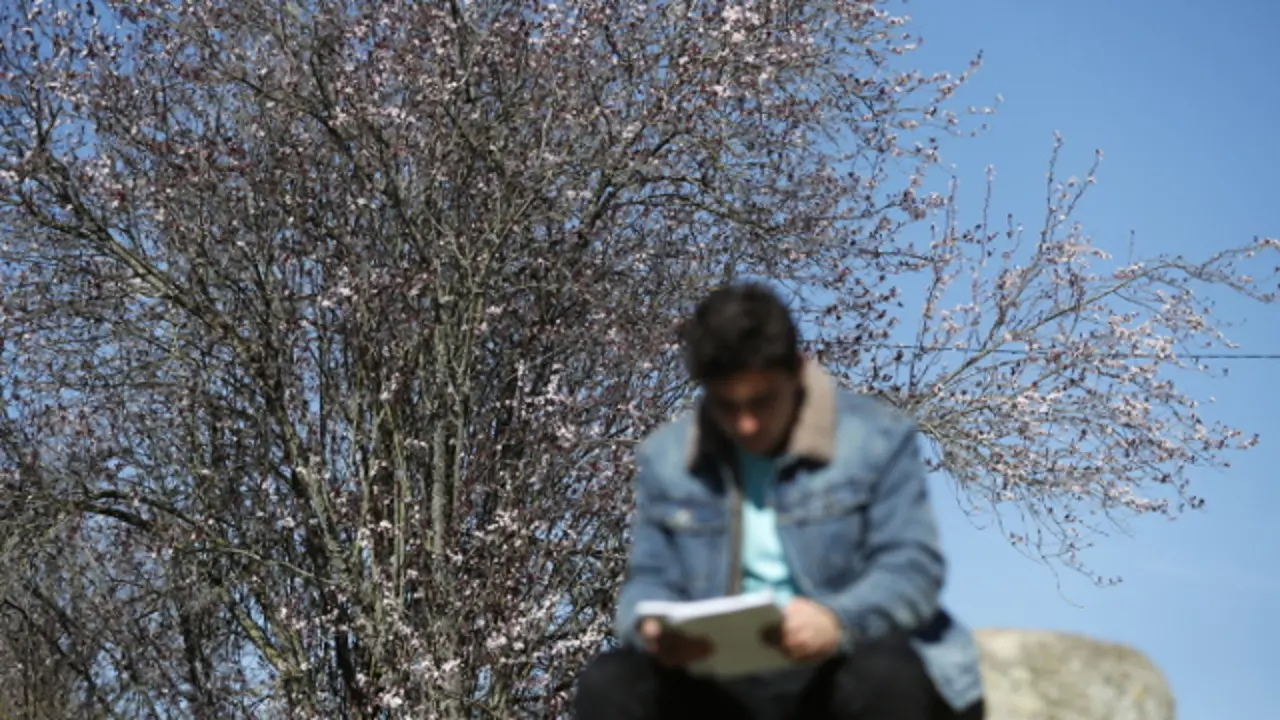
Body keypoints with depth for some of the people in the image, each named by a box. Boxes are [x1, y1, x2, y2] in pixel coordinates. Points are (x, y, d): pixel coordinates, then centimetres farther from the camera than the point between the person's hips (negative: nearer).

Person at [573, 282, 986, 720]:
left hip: (842, 671, -2)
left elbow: (913, 565, -9)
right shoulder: (665, 457, 9)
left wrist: (838, 621, -32)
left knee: (885, 681, -37)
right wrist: (653, 629, -19)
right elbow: (650, 580, 7)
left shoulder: (877, 438, -1)